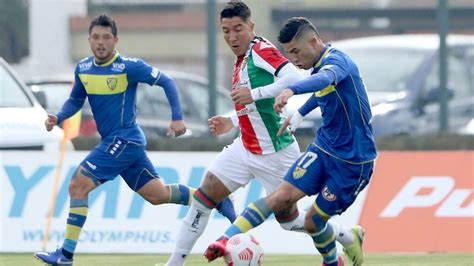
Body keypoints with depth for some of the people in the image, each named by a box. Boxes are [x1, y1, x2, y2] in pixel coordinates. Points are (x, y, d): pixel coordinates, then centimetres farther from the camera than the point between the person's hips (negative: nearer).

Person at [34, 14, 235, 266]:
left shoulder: (129, 67, -15)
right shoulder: (83, 68, 5)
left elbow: (166, 82, -9)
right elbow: (75, 100, 18)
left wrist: (177, 118, -13)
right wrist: (58, 118, -1)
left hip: (124, 140, -8)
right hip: (115, 142, 8)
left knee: (78, 186, -14)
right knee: (157, 194, 13)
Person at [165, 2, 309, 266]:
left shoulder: (262, 50, -18)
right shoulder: (242, 60, 10)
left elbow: (295, 78, -34)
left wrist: (253, 94, -35)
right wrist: (232, 121, 12)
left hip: (275, 153, -8)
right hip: (245, 148, 8)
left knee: (289, 219, 7)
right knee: (203, 197, -1)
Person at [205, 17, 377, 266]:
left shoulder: (336, 60, -21)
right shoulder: (320, 65, 7)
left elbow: (325, 78, -47)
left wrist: (291, 90, -66)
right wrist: (299, 114, 47)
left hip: (353, 159, -7)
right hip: (324, 149, 7)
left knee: (313, 222, -2)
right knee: (281, 196, -13)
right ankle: (226, 241, -19)